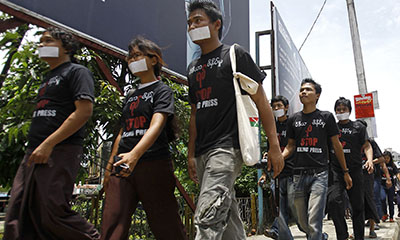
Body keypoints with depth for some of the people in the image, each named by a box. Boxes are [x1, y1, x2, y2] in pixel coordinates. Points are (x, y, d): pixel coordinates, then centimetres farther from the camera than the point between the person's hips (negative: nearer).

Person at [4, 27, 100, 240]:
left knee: (53, 212, -12)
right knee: (17, 219, 5)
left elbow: (84, 111, -14)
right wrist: (34, 148, 16)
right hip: (33, 154, 9)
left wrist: (48, 144, -18)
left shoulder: (77, 72, 0)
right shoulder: (48, 78, 26)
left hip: (60, 151, -9)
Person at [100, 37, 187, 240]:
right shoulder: (130, 97, 23)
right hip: (122, 167, 6)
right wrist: (109, 167, 17)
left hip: (153, 164, -6)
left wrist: (135, 154, -31)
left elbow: (156, 125, -15)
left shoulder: (162, 91, 2)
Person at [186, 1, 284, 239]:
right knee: (228, 219, 12)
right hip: (203, 153, 7)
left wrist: (274, 146, -9)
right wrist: (191, 154, 17)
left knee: (207, 218, -16)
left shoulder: (234, 55, 2)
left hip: (227, 147, -7)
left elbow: (261, 101, -2)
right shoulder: (193, 68, 20)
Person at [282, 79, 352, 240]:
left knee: (314, 223, -14)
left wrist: (346, 172, 10)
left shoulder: (326, 117, 6)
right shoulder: (293, 120, 11)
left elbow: (336, 145, 9)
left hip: (319, 174, -3)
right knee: (303, 223, 11)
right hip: (299, 175, 3)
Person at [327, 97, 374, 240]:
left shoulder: (358, 127, 13)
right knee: (333, 200, -19)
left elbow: (366, 145, 6)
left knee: (358, 206, 5)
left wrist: (369, 159, -13)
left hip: (355, 171, 0)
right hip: (335, 171, 0)